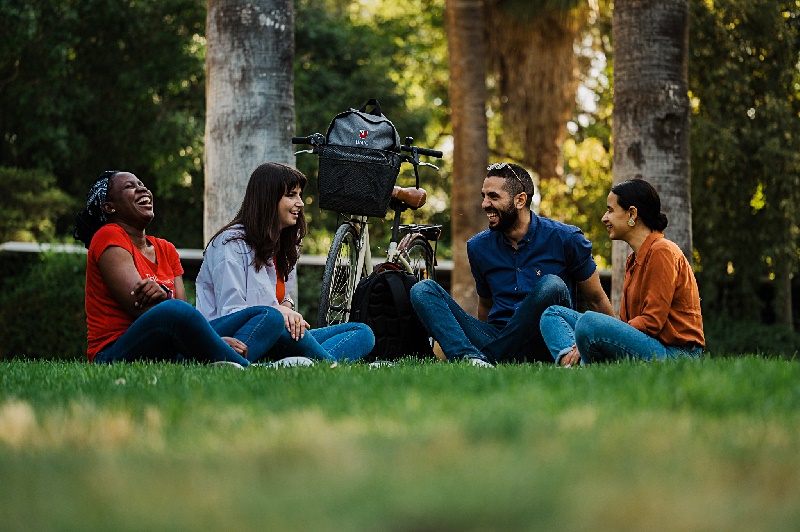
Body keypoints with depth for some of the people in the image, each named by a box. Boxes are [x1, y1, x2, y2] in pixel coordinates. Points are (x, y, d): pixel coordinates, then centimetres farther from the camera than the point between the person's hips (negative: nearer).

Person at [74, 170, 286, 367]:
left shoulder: (165, 249, 21)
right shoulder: (108, 237, -1)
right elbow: (140, 310, -13)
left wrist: (162, 295, -19)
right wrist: (216, 340, -18)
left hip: (169, 354, 8)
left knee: (269, 316, -2)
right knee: (173, 310, -39)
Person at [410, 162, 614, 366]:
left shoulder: (564, 239, -2)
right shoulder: (479, 247, 9)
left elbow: (597, 300, 5)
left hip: (540, 348, -3)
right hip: (495, 339, 4)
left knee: (552, 285, -32)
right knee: (423, 290, -10)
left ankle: (485, 358, -27)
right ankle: (470, 357, -38)